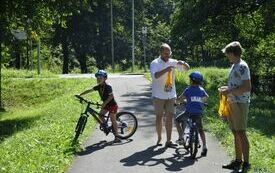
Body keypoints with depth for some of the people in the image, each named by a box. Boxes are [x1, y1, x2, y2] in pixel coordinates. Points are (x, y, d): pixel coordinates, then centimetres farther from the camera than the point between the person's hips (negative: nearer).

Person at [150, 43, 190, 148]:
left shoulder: (172, 62, 4)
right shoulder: (155, 63, -7)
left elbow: (187, 68, 6)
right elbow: (155, 75, -25)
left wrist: (183, 63, -16)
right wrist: (166, 70, -39)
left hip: (171, 95, 3)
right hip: (158, 95, -3)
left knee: (170, 117, 1)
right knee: (159, 116, 6)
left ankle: (168, 141, 4)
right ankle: (159, 138, 21)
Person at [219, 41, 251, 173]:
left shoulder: (242, 66, -14)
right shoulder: (234, 66, 16)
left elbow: (247, 88, -20)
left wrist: (229, 91, -18)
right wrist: (227, 88, 9)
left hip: (240, 104, -9)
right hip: (232, 103, 9)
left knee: (241, 133, -6)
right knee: (235, 133, 13)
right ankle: (238, 161, 21)